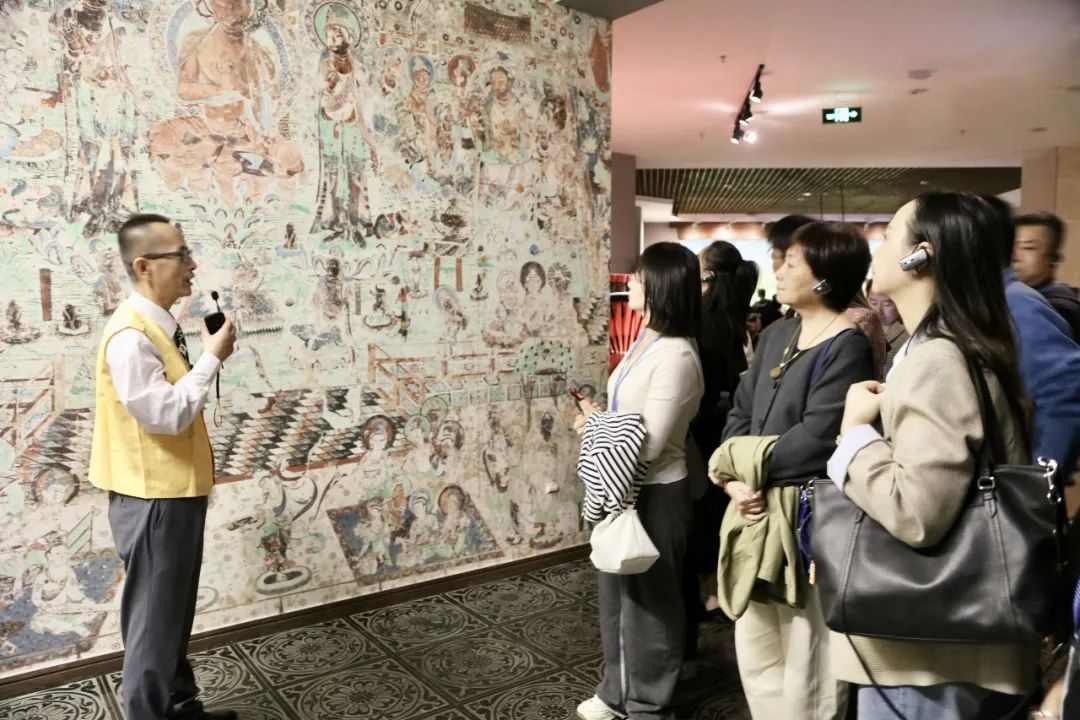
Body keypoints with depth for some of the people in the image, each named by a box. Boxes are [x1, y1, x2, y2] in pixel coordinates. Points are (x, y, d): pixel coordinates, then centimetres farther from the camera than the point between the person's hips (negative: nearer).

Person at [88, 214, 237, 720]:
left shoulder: (160, 327, 9)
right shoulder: (130, 337, -21)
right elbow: (167, 414, -26)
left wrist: (209, 357, 6)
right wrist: (211, 358, -19)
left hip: (175, 491, 10)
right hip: (153, 498, -10)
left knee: (175, 612, 21)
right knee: (154, 617, 5)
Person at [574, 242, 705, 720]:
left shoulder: (676, 356, -23)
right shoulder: (645, 340, 6)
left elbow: (649, 443, -25)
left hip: (655, 494, -9)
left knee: (647, 600, 9)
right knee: (616, 594, 22)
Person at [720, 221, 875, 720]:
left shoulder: (848, 345, -14)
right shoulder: (775, 335, 11)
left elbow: (816, 439, -22)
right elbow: (741, 413, 7)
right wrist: (735, 479, -9)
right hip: (759, 509, 8)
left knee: (805, 656, 8)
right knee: (754, 646, 20)